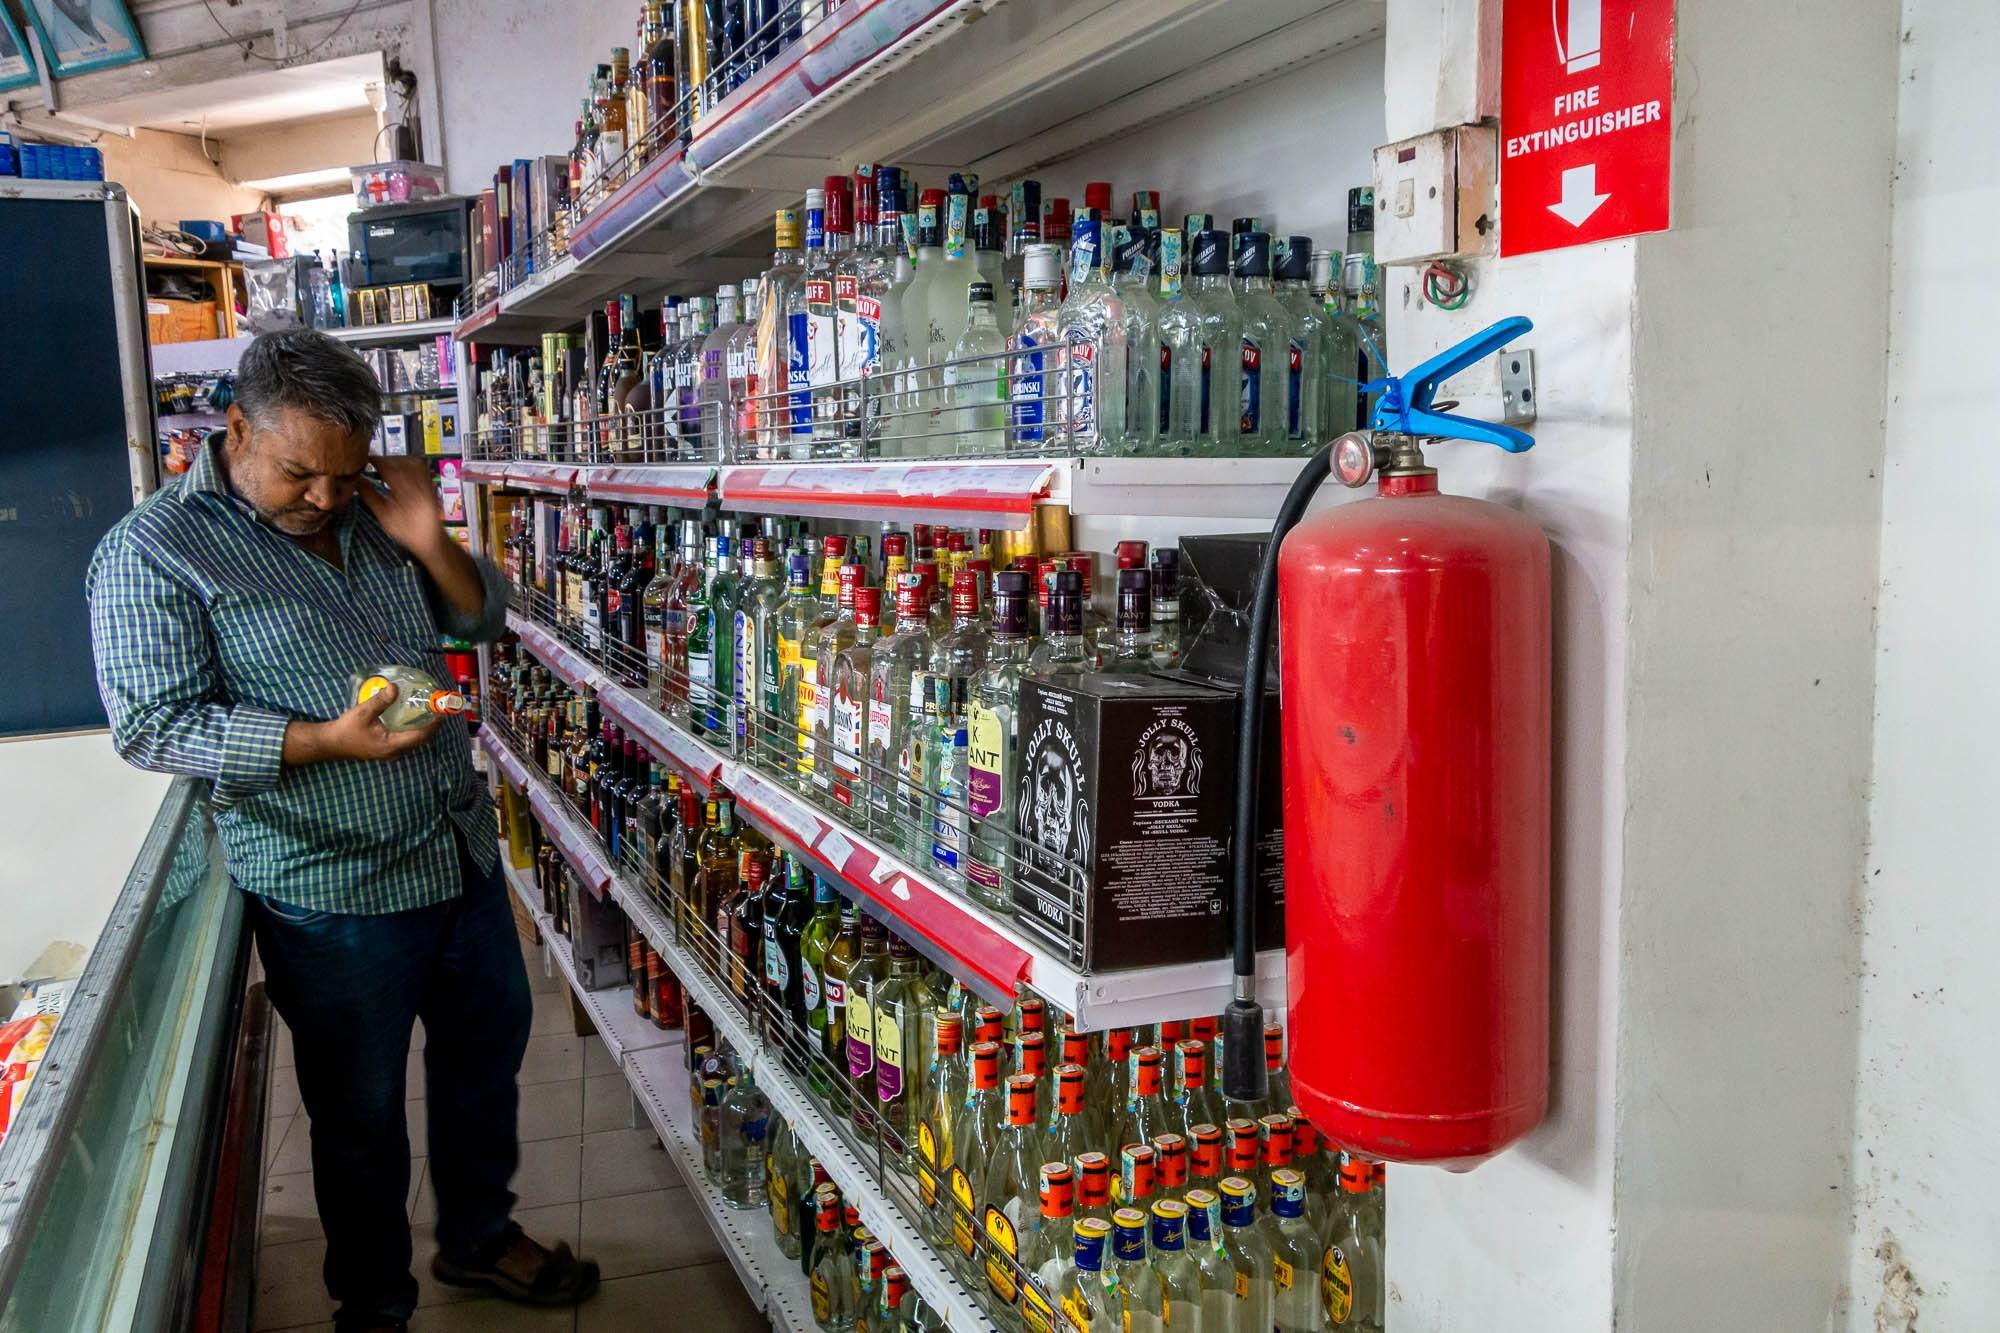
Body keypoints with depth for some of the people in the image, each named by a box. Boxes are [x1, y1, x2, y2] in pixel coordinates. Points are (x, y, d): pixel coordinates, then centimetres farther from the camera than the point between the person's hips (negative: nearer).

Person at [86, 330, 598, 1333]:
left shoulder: (368, 512, 6)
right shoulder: (152, 551, -12)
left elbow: (482, 617, 11)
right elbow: (152, 725, -16)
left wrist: (430, 545, -10)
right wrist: (325, 741, -27)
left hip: (462, 854, 6)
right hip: (332, 893, -6)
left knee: (488, 1048, 20)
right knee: (361, 1111, 11)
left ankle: (478, 1237, 43)